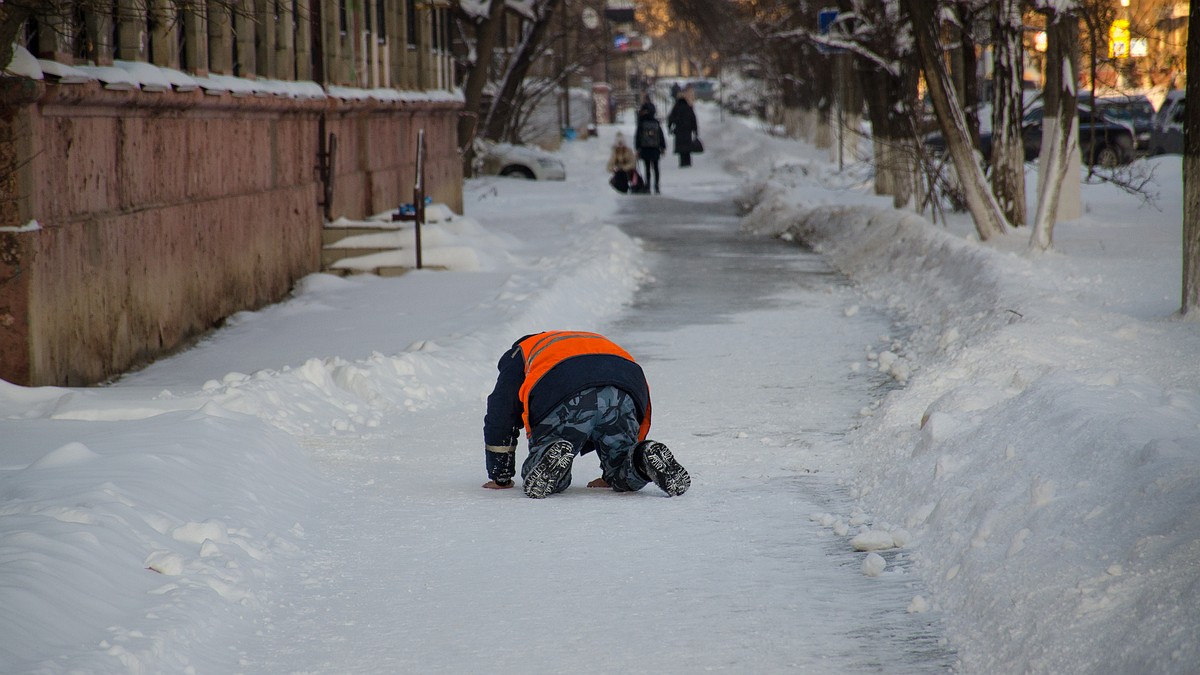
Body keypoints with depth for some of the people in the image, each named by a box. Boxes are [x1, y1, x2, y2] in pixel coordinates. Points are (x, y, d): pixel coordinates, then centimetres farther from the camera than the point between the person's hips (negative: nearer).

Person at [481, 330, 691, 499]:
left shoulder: (521, 353, 38)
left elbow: (500, 417, 32)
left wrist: (499, 478, 39)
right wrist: (611, 475, 50)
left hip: (566, 400, -3)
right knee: (626, 478, 20)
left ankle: (553, 460, -23)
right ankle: (647, 457, -11)